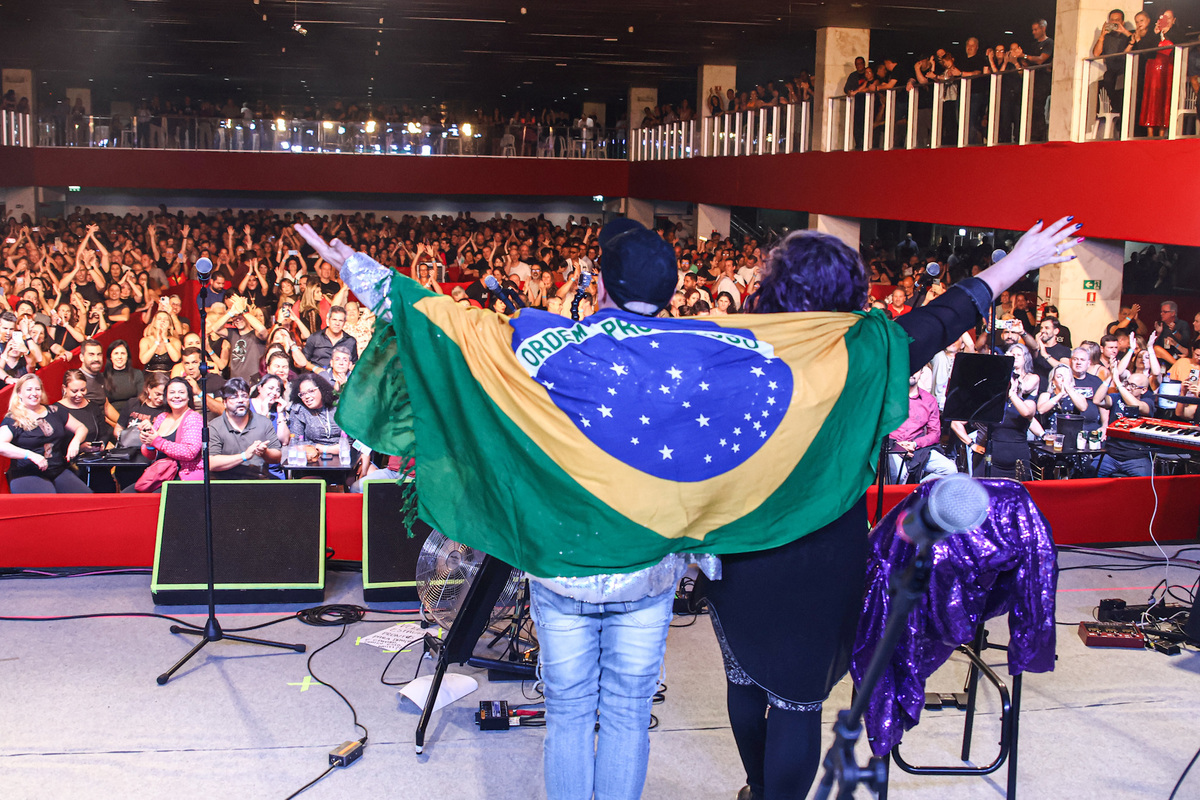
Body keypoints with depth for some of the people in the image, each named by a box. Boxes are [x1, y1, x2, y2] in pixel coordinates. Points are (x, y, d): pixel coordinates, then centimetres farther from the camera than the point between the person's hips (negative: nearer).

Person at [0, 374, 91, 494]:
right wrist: (30, 455, -25)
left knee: (86, 495, -20)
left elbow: (81, 428, 24)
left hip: (59, 471, 5)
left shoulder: (54, 411, 16)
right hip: (26, 475, -5)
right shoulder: (12, 420, 1)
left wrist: (75, 442, 1)